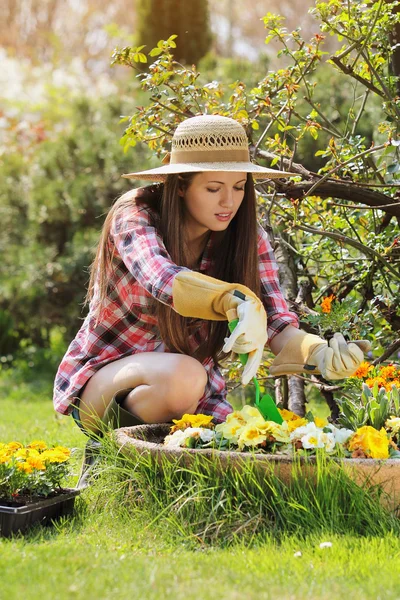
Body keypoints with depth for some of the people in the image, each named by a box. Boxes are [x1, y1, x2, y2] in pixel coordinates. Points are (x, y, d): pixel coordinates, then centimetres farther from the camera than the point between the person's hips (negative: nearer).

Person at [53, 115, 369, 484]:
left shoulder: (247, 237, -7)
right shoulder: (135, 216, -19)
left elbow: (279, 326, -16)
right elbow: (161, 279, -41)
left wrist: (320, 356, -39)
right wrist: (239, 301, -60)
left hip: (196, 396, 5)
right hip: (104, 381, -4)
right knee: (183, 376, -36)